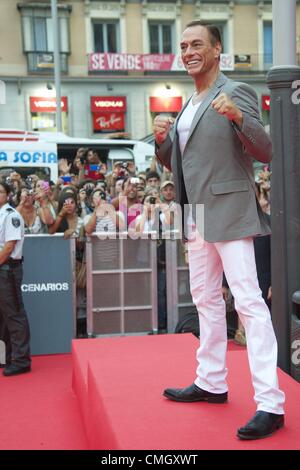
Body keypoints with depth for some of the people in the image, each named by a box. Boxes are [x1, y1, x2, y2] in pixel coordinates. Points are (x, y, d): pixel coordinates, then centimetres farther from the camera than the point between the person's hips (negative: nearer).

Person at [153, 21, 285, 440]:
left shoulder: (236, 92, -6)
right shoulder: (188, 106, 17)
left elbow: (265, 153, -13)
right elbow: (176, 163, 22)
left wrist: (238, 117, -29)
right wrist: (162, 141, 2)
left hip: (229, 213, -9)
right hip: (197, 217, 9)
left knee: (248, 302, -12)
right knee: (206, 300, 15)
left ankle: (270, 404, -10)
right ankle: (211, 383, 27)